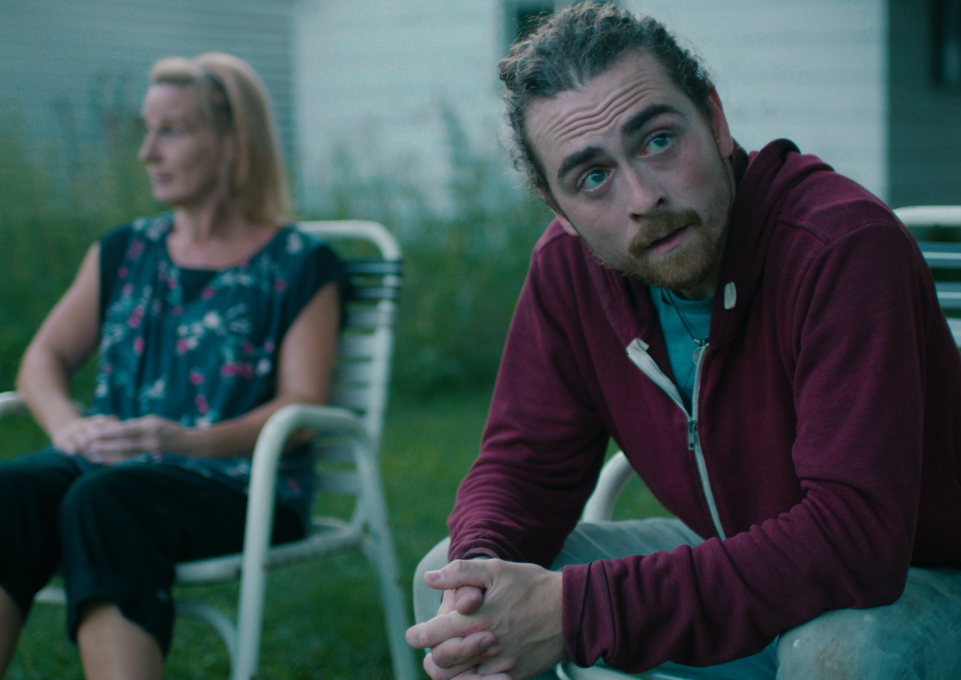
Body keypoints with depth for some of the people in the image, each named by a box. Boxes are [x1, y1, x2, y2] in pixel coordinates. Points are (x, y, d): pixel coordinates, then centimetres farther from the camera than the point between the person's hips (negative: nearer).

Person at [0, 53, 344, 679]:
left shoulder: (301, 266, 6)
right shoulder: (123, 252, 22)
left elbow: (302, 405, -4)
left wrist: (189, 441, -21)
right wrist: (68, 424, -9)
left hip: (237, 483, -4)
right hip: (108, 466, 5)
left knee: (104, 503, -36)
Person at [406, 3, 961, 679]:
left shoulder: (845, 246, -31)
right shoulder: (568, 266, -9)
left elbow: (855, 534, -38)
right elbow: (525, 459, -1)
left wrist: (575, 610, -40)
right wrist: (483, 586, -27)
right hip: (736, 564, 5)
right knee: (448, 576, -7)